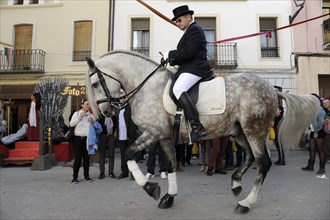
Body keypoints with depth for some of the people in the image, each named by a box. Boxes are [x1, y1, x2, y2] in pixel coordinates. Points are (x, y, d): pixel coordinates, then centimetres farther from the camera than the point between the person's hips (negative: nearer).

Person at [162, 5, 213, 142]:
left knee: (178, 89, -33)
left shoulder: (194, 29, -6)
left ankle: (197, 128, -37)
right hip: (189, 67, 12)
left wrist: (170, 54, -8)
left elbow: (188, 52, -19)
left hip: (195, 67, -12)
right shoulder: (190, 30, 26)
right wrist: (172, 60, 9)